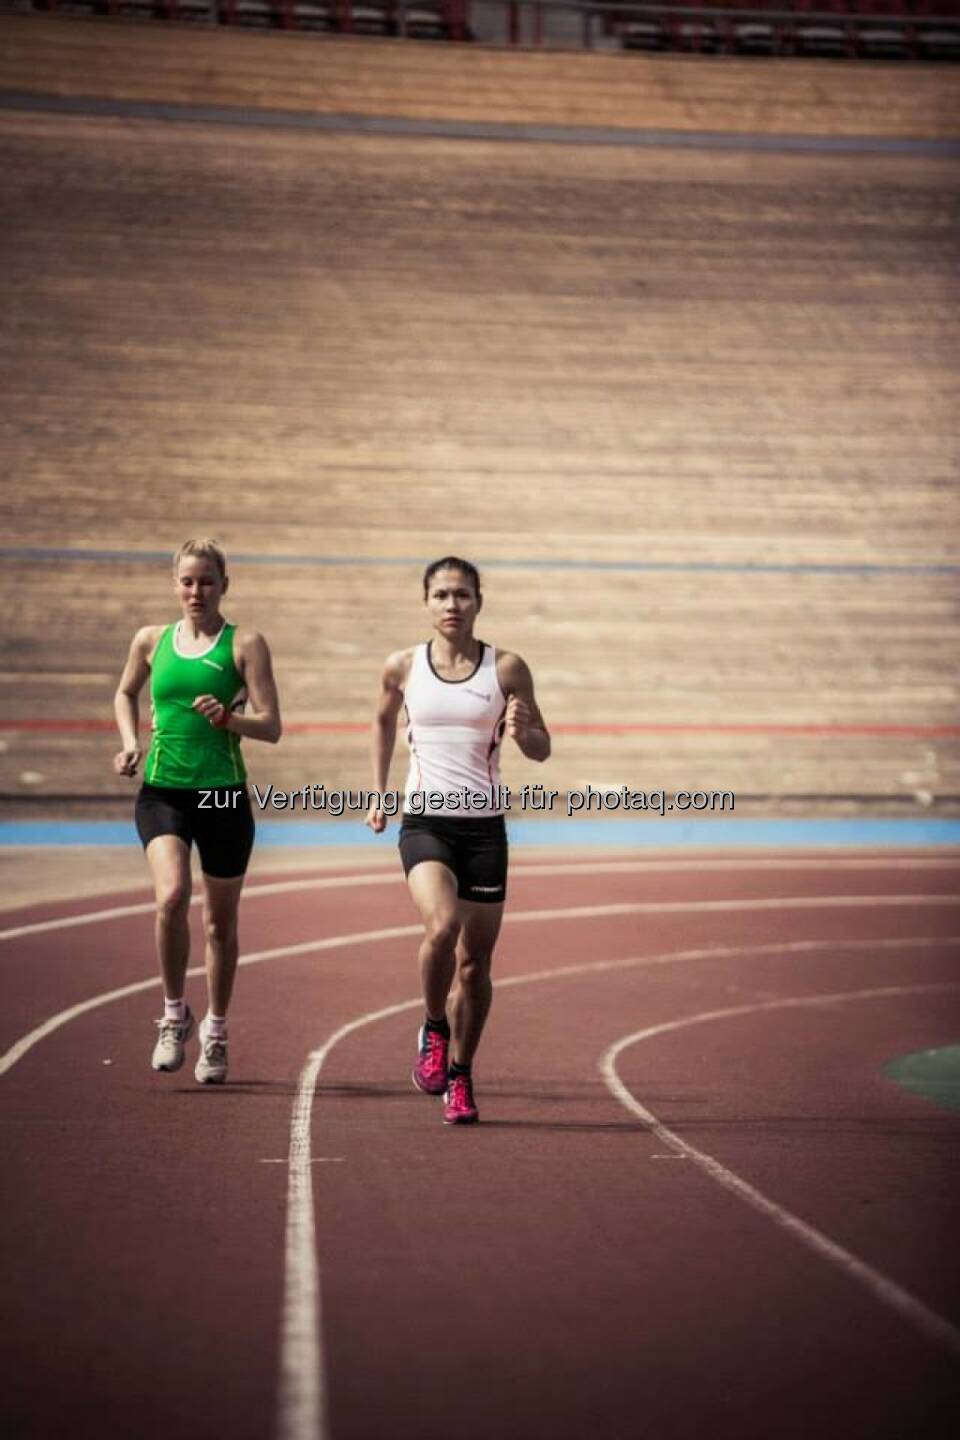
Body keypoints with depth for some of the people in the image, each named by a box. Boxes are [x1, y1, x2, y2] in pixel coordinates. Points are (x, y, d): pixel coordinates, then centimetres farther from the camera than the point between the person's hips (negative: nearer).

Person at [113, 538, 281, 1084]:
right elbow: (126, 694, 26)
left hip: (224, 795, -1)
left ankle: (216, 1033, 29)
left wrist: (227, 717, -24)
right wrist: (130, 741, 9)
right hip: (162, 792, 1)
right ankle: (174, 1015, -4)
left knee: (221, 922, 9)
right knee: (172, 896, -24)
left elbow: (271, 727, -5)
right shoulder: (151, 640, 8)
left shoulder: (245, 645, -1)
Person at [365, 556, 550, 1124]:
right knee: (441, 925, -27)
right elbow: (384, 721, 22)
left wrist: (520, 731, -15)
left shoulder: (507, 668, 0)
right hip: (425, 822, -1)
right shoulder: (403, 667, 2)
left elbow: (542, 749, 6)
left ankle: (460, 1077, 24)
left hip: (484, 826, 1)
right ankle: (433, 1030, -2)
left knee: (474, 963, 4)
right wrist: (379, 792, 18)